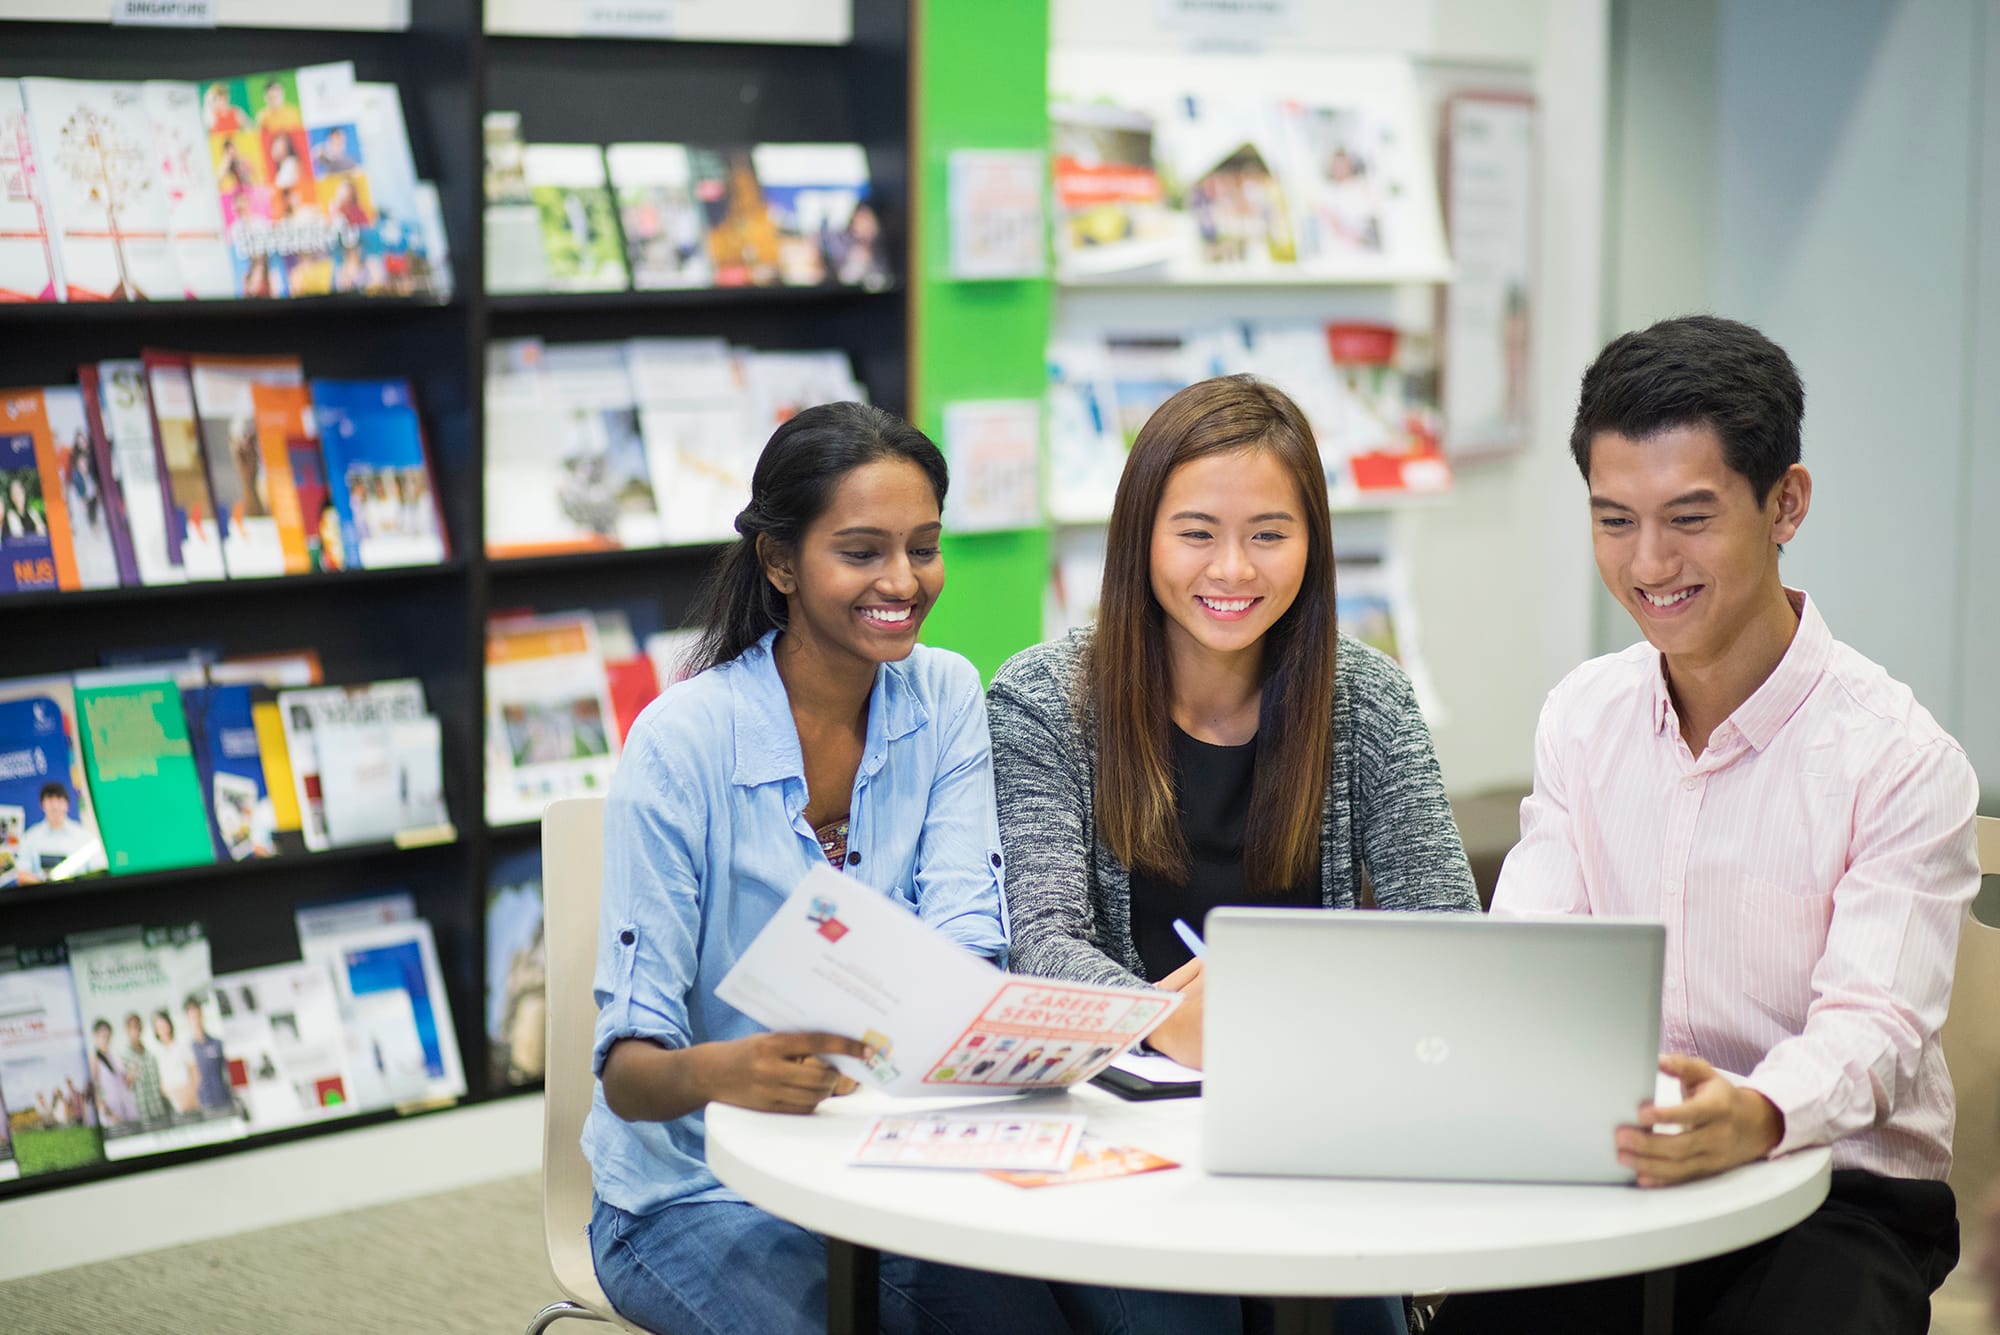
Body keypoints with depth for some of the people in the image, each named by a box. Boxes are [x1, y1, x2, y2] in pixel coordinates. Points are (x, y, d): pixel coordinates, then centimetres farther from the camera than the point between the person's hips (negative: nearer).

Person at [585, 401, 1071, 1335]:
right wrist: (718, 1072, -40)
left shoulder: (944, 698, 2)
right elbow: (626, 1067, -17)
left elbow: (964, 946, -8)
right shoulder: (683, 742, -13)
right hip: (698, 1191, -3)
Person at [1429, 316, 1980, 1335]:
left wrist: (1756, 1117, -43)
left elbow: (1873, 1027, -19)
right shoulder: (1583, 717, 7)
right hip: (1629, 1175, 4)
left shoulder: (1902, 762, -10)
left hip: (1841, 1193, -3)